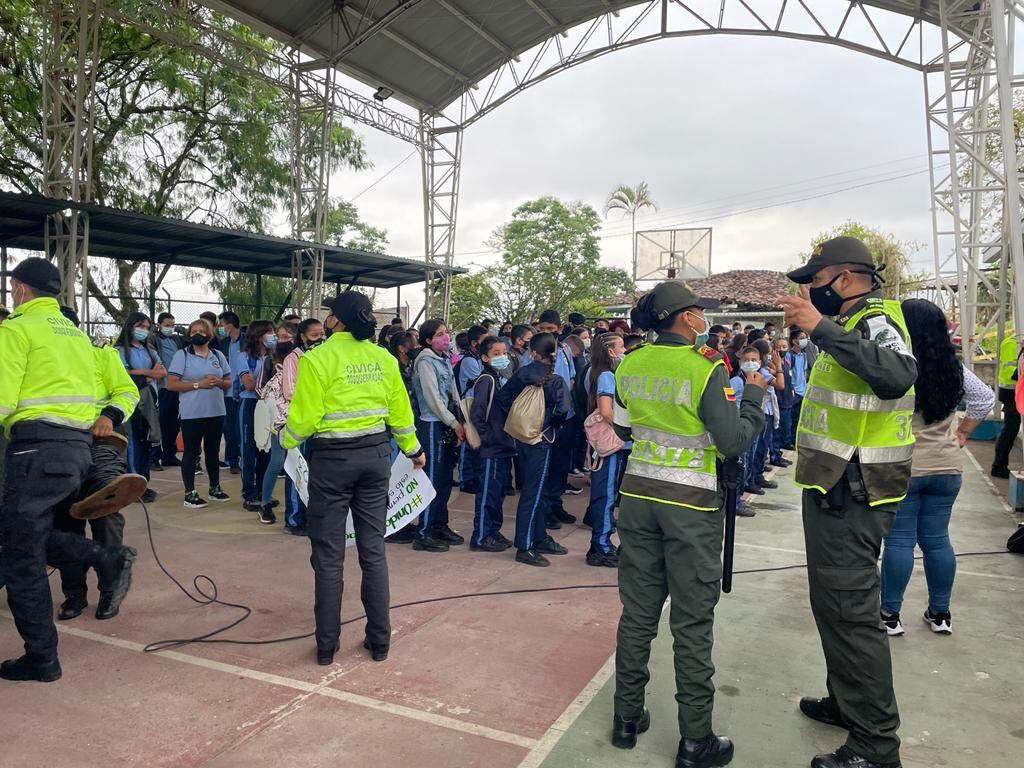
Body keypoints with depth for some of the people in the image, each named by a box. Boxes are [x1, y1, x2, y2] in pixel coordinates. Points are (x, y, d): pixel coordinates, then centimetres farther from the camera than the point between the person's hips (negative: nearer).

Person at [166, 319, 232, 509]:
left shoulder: (218, 355, 9)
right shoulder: (182, 355, -3)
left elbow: (229, 382, 14)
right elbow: (171, 384, -9)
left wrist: (219, 382, -9)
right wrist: (198, 384, -17)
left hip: (216, 412, 4)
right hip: (192, 413, -4)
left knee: (213, 450, 14)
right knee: (191, 452, 2)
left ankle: (215, 488, 26)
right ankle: (190, 493, 9)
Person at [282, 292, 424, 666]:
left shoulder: (318, 358, -11)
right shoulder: (384, 358, 2)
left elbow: (304, 418, -11)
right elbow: (400, 412, 8)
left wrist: (287, 439, 11)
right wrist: (413, 449, 24)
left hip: (332, 457, -4)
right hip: (375, 455, 4)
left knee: (328, 555, 7)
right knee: (373, 549, 11)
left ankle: (326, 645, 16)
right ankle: (379, 640, 19)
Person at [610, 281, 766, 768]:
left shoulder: (629, 366, 2)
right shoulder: (707, 369, -15)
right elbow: (734, 441, -13)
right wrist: (753, 394, 0)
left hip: (638, 495, 5)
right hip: (691, 505, -5)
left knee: (638, 611, 14)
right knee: (692, 622, 6)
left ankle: (628, 717, 25)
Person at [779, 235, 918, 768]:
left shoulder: (875, 320, -15)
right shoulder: (853, 322, 16)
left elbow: (897, 375, -38)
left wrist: (821, 327, -39)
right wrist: (812, 321, 22)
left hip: (851, 494, -11)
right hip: (835, 488, 11)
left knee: (849, 609, -6)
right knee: (833, 601, 20)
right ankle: (846, 701, 37)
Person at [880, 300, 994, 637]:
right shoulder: (952, 366, 4)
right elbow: (985, 398, 12)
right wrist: (962, 432, 14)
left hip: (901, 467, -5)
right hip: (946, 467, 5)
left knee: (899, 540, 2)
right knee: (937, 539, 13)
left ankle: (890, 615, 11)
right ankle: (940, 613, 24)